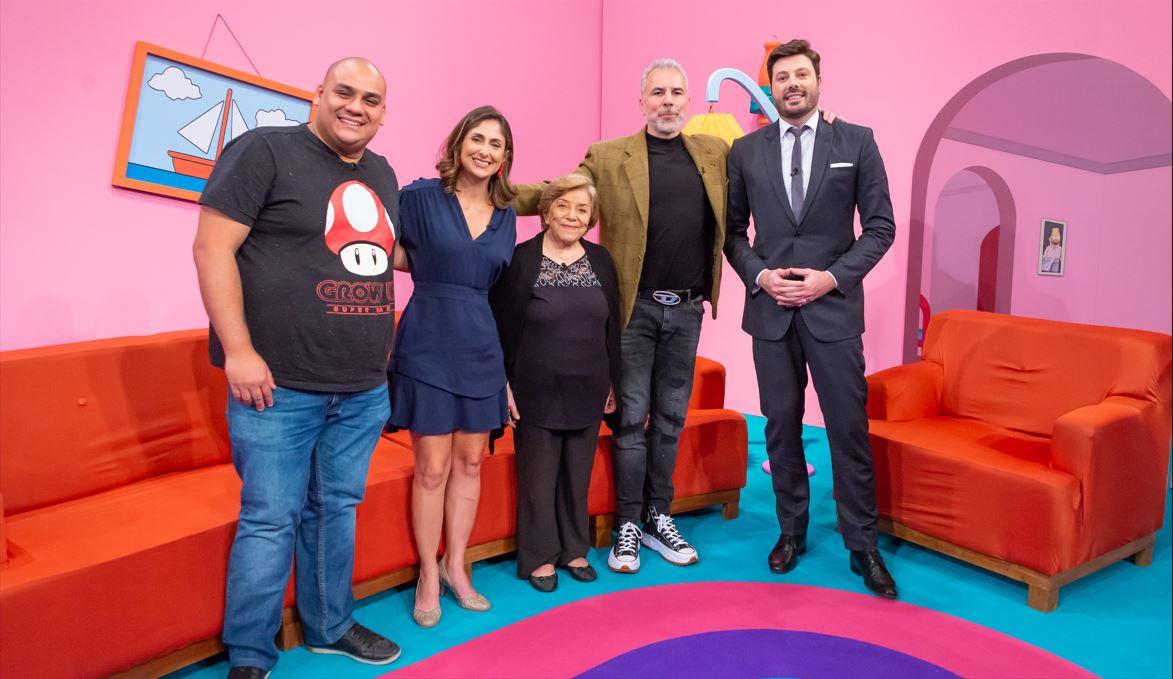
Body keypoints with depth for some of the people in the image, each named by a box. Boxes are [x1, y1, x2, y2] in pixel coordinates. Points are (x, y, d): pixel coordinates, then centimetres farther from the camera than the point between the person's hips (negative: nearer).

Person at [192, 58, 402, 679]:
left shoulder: (382, 175, 14)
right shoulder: (264, 150, -5)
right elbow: (213, 247, -11)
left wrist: (383, 360, 20)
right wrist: (238, 350, -16)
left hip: (364, 390, 6)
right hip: (278, 386, -6)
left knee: (336, 510, 16)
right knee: (270, 521, 3)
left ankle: (329, 627, 33)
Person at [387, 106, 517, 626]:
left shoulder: (505, 216, 10)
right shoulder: (420, 196, -4)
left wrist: (508, 367, 15)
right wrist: (433, 265, -6)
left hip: (480, 347, 5)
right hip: (428, 344, -4)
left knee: (470, 464, 11)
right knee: (432, 469, 1)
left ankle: (455, 567, 27)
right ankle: (429, 576, 20)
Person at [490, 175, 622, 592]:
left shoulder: (600, 260, 5)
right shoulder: (520, 260, -8)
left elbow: (612, 327, 11)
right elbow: (501, 328, -6)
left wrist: (613, 382, 11)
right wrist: (503, 385, -9)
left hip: (588, 391, 4)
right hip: (538, 391, -4)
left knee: (578, 474, 14)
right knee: (539, 475, 7)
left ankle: (574, 549, 30)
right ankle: (539, 556, 23)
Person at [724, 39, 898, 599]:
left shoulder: (856, 142, 3)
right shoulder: (745, 151, 7)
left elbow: (880, 226, 2)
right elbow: (733, 231, 9)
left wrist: (833, 277, -10)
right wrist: (759, 275, -8)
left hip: (834, 308, -1)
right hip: (770, 308, 2)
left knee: (849, 428, 1)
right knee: (781, 426, 10)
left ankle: (862, 545, 16)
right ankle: (792, 530, 27)